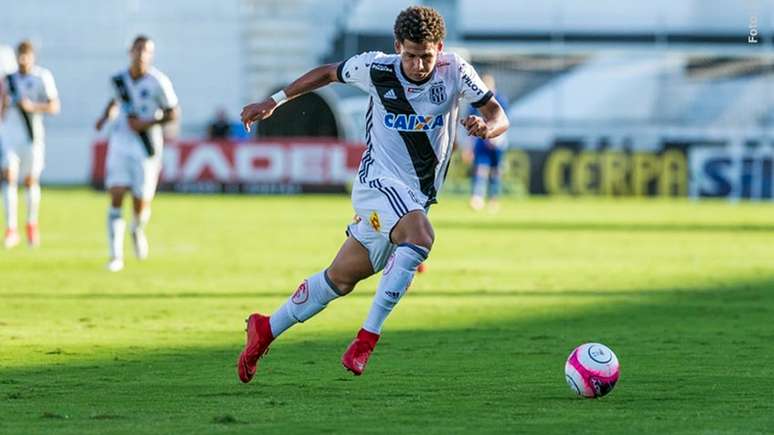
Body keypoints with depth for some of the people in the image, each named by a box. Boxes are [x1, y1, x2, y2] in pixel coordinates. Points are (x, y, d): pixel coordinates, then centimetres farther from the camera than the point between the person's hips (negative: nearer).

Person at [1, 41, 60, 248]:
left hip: (32, 135, -2)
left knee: (31, 181, 6)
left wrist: (33, 107, -21)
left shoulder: (43, 77, -5)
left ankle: (32, 223, 30)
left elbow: (54, 106, -7)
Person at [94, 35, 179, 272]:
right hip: (120, 145, 3)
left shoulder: (158, 82, -12)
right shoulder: (118, 80, 2)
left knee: (141, 207, 1)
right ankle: (116, 256, -6)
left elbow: (172, 113, -5)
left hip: (146, 148, -3)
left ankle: (137, 230, 38)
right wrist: (106, 115, 4)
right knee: (116, 199, -10)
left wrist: (147, 124, -17)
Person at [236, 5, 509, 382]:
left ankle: (265, 329, 29)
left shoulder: (455, 72, -8)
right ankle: (368, 337, -29)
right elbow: (328, 73, 8)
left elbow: (498, 117, -6)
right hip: (379, 182, -4)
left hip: (418, 195, 4)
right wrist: (273, 102, 11)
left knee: (341, 278, 11)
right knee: (420, 236, -34)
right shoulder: (376, 69, -11)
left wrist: (486, 126, -30)